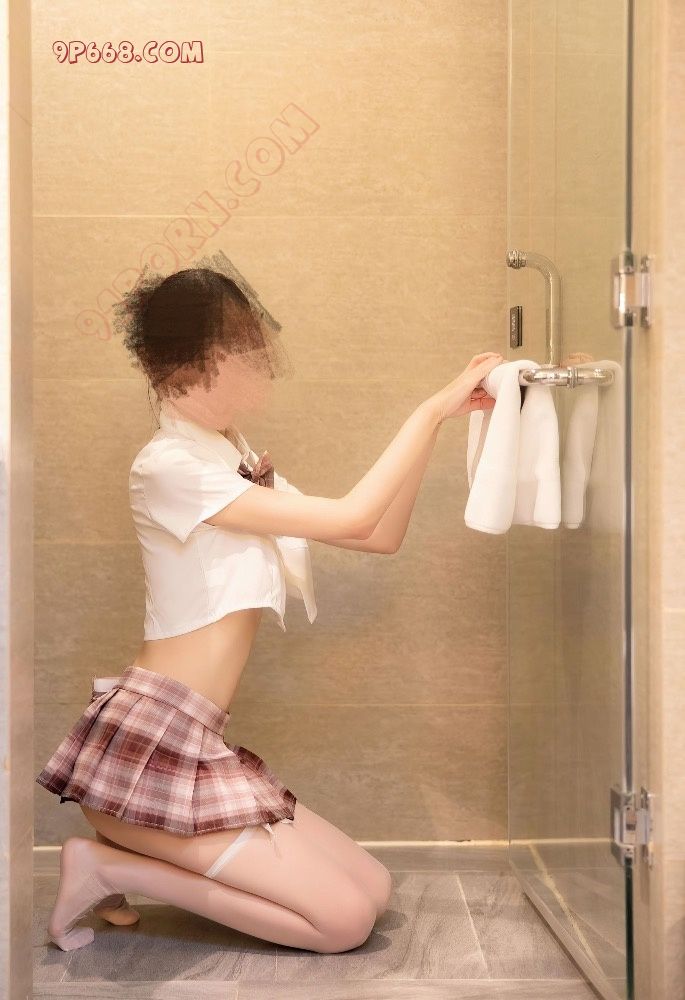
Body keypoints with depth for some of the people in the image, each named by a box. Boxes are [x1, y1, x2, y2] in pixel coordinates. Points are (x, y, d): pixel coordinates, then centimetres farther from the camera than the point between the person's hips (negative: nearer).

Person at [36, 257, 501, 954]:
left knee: (373, 890, 7)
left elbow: (381, 535, 8)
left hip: (194, 749, 9)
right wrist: (434, 408, -11)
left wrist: (440, 415, 1)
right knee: (345, 918, -7)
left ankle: (133, 854, 10)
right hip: (143, 747, -9)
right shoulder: (168, 466, -15)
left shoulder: (239, 463, 14)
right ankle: (108, 865, 0)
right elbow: (351, 518, -19)